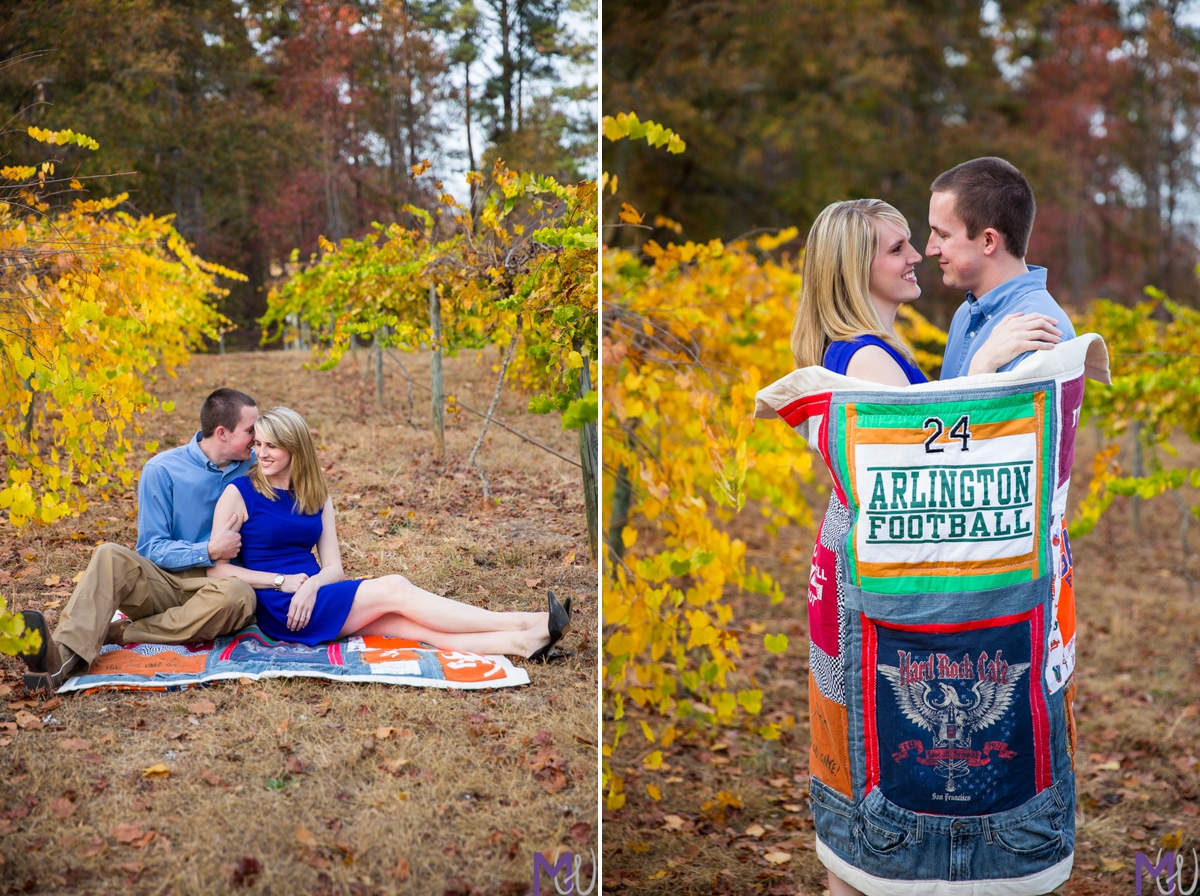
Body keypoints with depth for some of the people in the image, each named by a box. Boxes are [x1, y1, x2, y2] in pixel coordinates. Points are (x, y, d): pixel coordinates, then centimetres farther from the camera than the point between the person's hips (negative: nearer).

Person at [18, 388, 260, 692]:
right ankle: (62, 659, -50)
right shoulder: (162, 470, 0)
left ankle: (117, 634, -31)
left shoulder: (253, 467, 6)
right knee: (111, 556, -30)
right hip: (162, 582, 0)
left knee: (238, 594, -37)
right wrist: (209, 552, -16)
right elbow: (153, 549, -1)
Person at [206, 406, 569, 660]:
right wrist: (282, 582, -13)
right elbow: (216, 568, -5)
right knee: (393, 587, -22)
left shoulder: (317, 495, 14)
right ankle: (523, 623, -26)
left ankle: (524, 641, -35)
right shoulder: (239, 492, 0)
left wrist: (310, 585, -16)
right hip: (277, 611, -5)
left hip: (314, 599, 5)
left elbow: (333, 568, 7)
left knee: (411, 624, -20)